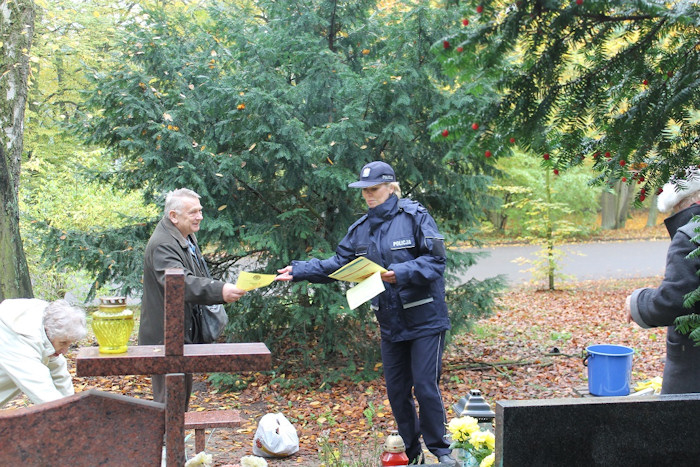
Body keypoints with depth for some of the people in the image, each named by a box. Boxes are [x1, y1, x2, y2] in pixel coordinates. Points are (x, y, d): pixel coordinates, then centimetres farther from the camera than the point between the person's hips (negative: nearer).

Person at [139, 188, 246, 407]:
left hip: (186, 334, 10)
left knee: (183, 395, 20)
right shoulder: (162, 245, -22)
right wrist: (220, 291, -48)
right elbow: (179, 283, -38)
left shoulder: (188, 237, 12)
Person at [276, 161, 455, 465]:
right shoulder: (360, 229, 8)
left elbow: (436, 260, -16)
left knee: (425, 387, -7)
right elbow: (337, 264, 11)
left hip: (425, 320, -6)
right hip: (390, 323, 6)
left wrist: (401, 273, -28)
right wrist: (299, 271, 2)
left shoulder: (415, 217, -11)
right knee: (396, 390, 10)